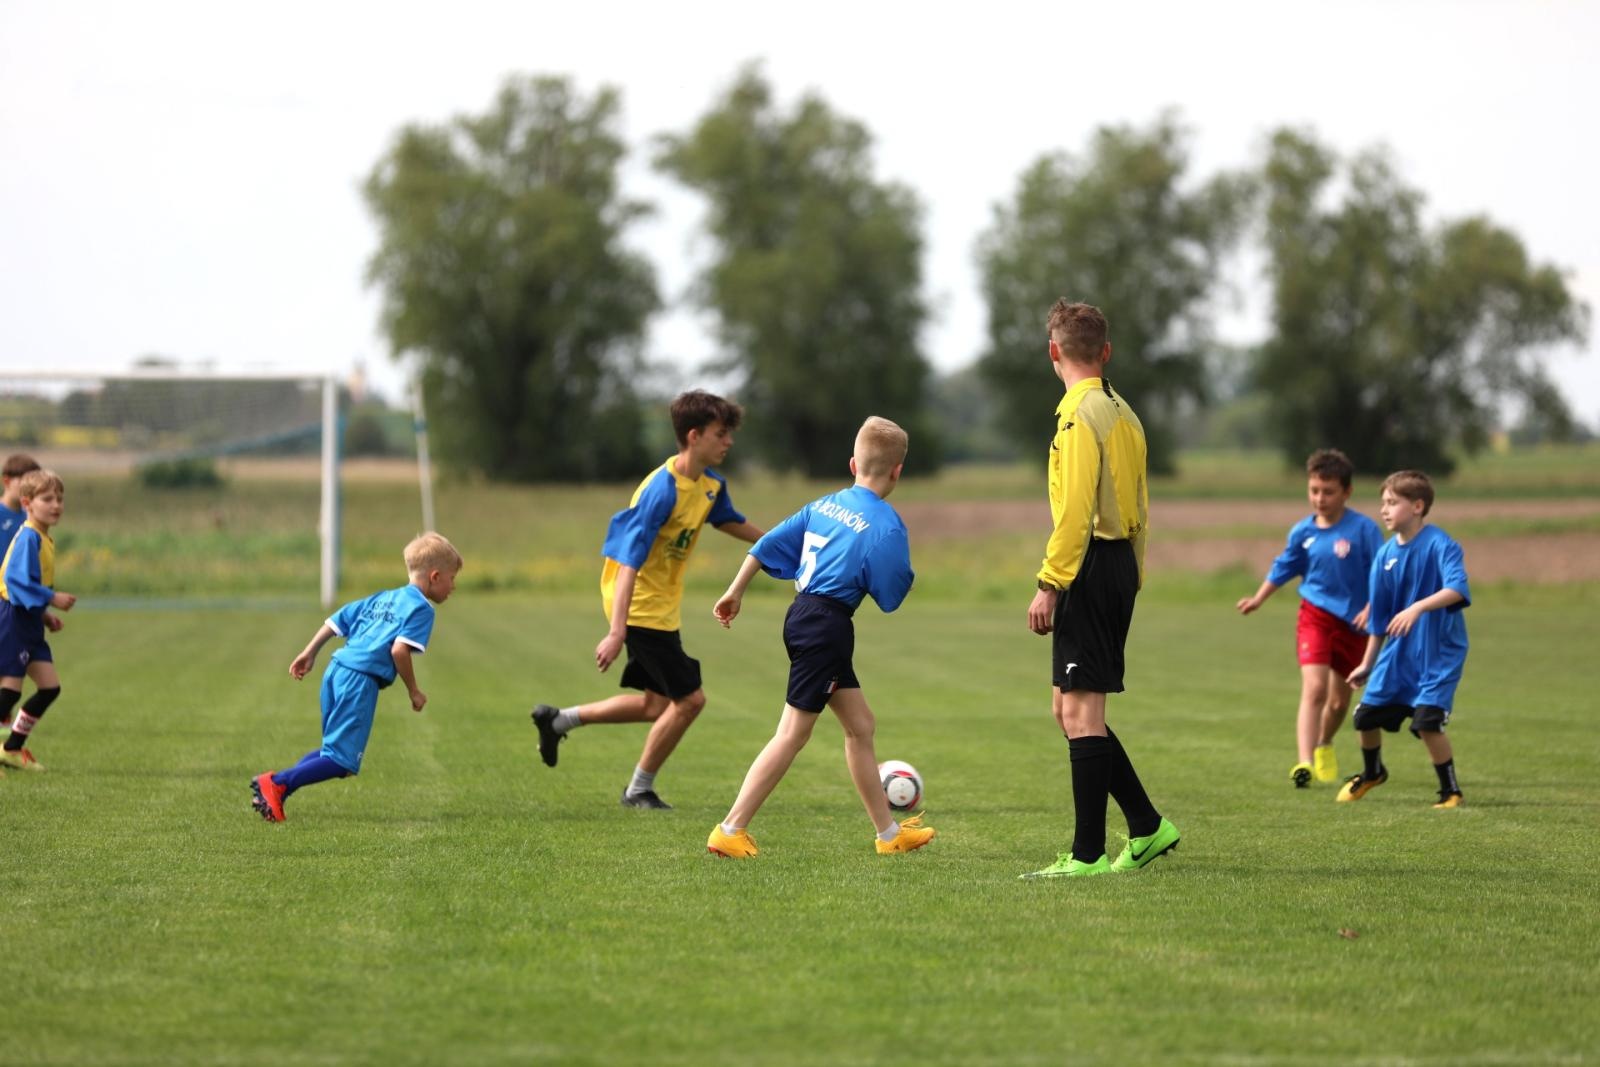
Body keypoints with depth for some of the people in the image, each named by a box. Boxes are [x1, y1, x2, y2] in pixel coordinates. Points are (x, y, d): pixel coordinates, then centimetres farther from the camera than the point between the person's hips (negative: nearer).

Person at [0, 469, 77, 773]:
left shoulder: (44, 539, 14)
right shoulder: (29, 537, -16)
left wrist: (44, 614, 13)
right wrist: (51, 599, -24)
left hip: (29, 622, 10)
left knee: (50, 686, 7)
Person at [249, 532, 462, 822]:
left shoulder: (382, 598, 24)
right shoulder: (421, 609, -1)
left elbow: (336, 619, 23)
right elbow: (399, 649, -15)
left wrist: (309, 653, 30)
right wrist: (413, 691, -5)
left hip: (336, 670, 9)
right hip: (361, 681, -9)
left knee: (333, 750, 18)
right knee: (343, 761, -8)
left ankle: (273, 788, 8)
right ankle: (277, 783, -14)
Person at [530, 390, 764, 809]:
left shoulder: (711, 484, 2)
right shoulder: (663, 490, -25)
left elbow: (728, 522, 26)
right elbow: (629, 562, -29)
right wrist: (617, 632, -34)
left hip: (661, 606, 9)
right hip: (642, 607, -9)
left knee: (658, 705, 16)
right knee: (689, 699, -6)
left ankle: (559, 719, 26)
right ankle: (640, 790, 10)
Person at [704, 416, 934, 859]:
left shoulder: (825, 505, 11)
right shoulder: (886, 524, -12)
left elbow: (767, 545, 12)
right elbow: (890, 597, -11)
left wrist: (735, 593, 20)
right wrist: (904, 570, 10)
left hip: (803, 615, 9)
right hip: (828, 626, -9)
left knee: (861, 726, 17)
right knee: (792, 735, -6)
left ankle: (889, 832, 25)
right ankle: (730, 830, -9)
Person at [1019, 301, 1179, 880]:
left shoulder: (1080, 413, -12)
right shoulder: (1122, 413, 16)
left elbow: (1074, 510, -18)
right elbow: (1139, 507, 19)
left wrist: (1050, 583, -17)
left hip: (1090, 568, -9)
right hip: (1121, 563, 9)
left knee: (1080, 711, -7)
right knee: (1071, 709, 14)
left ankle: (1088, 855, -6)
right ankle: (1147, 827, 17)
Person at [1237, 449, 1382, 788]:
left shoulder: (1363, 529, -10)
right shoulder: (1302, 532, 0)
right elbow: (1283, 568, 15)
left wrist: (1371, 608, -20)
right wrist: (1258, 599, 8)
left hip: (1352, 622, 0)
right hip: (1315, 616, 0)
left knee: (1339, 700, 14)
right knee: (1314, 688, -20)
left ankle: (1324, 745, 45)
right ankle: (1304, 763, -28)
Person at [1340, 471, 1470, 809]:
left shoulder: (1440, 545, -16)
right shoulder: (1386, 554, 2)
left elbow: (1457, 588, -33)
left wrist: (1417, 608, -47)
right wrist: (1367, 663, 16)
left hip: (1439, 653, -6)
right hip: (1397, 653, 6)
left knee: (1427, 723, -19)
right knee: (1366, 715, 10)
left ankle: (1451, 791, 1)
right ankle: (1372, 773, 40)